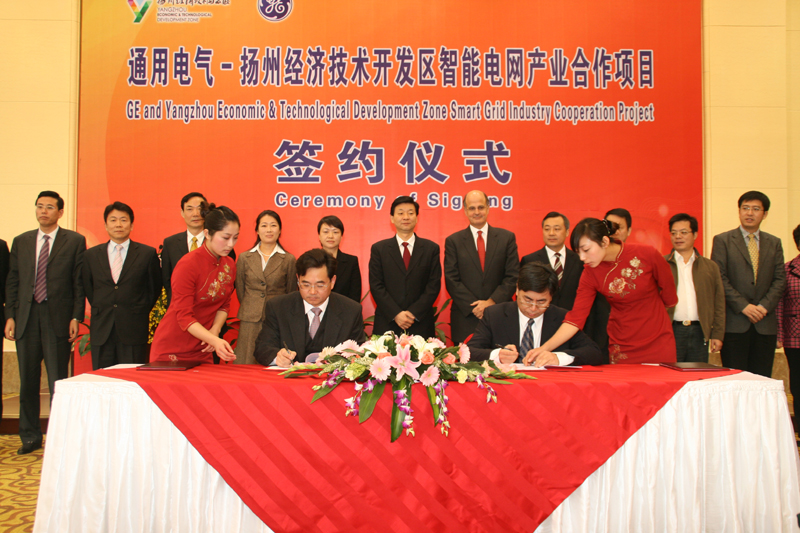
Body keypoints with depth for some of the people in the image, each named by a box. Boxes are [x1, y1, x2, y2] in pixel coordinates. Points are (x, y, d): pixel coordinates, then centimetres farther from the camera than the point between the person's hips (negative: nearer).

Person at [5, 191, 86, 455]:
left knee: (57, 381, 2)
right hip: (26, 317, 4)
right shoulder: (21, 242, 12)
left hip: (58, 318, -3)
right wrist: (10, 316, 2)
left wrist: (76, 317, -9)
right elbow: (12, 282, 11)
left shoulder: (75, 241, 2)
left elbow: (79, 282, -2)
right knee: (28, 381, 10)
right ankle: (30, 437, 22)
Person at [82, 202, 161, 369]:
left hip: (134, 330, -2)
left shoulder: (148, 254, 2)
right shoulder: (91, 255, 10)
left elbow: (155, 288, 8)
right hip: (101, 330, 3)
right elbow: (87, 288, 18)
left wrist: (141, 311, 5)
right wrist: (100, 309, 11)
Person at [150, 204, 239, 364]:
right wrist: (214, 340, -33)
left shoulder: (230, 265, 1)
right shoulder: (188, 265, -19)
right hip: (172, 349, -6)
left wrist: (215, 330, -8)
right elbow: (184, 316, -21)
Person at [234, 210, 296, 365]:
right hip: (250, 322, 2)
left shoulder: (288, 260, 4)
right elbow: (240, 292, 14)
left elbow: (292, 294, 9)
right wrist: (251, 311, 11)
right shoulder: (244, 258, 9)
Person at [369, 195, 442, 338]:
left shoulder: (431, 248, 7)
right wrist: (395, 314, -11)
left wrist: (414, 313, -9)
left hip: (421, 325, 0)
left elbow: (434, 285, 2)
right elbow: (376, 286, 0)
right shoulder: (378, 249, 7)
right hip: (387, 324, 0)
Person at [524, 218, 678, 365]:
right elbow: (576, 317, -15)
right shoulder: (590, 273, -10)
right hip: (622, 348, 1)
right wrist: (545, 348, -26)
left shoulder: (647, 254, -15)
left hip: (659, 344, -1)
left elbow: (670, 299, 1)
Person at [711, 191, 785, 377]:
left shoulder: (774, 243, 14)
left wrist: (765, 306, -7)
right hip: (734, 323, -3)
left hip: (765, 324, 3)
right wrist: (743, 306, -13)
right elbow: (719, 278, -5)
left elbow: (780, 279, 8)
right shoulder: (722, 240, 2)